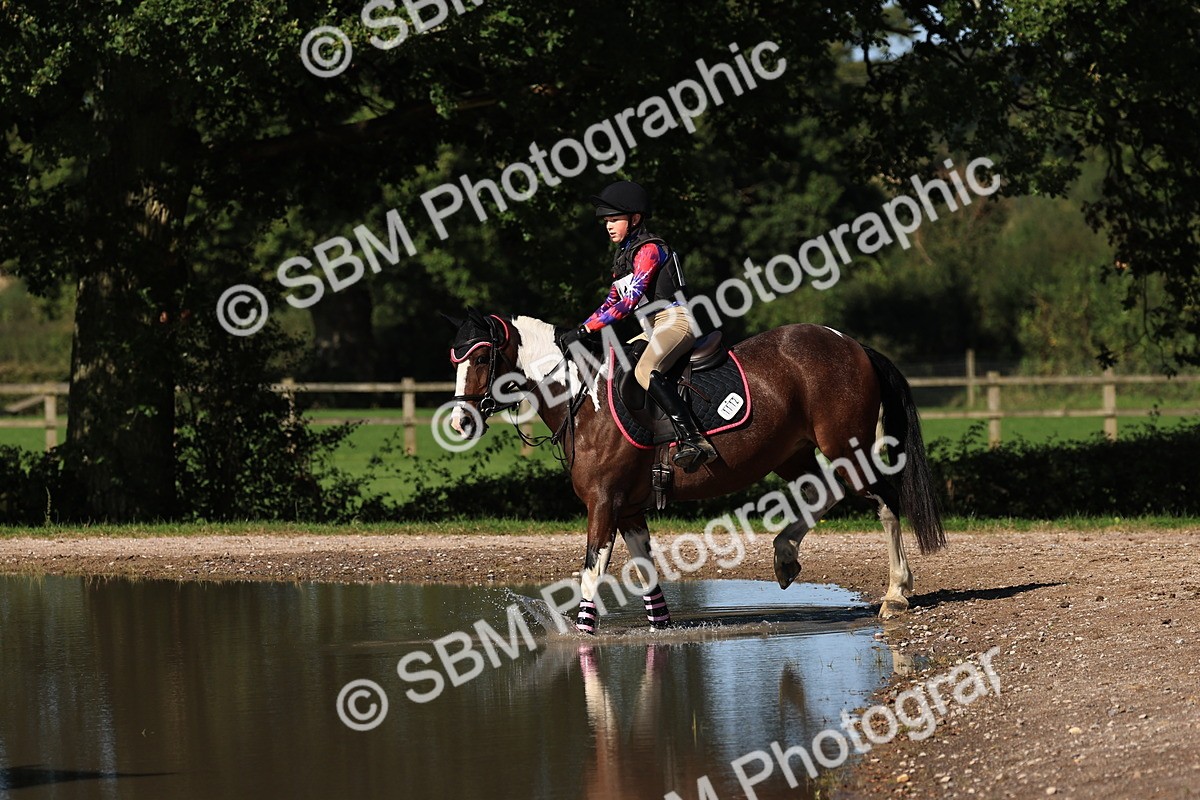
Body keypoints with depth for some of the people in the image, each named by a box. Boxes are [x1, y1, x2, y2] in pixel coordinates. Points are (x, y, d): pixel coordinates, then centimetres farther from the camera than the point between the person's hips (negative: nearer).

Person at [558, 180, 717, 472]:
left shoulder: (648, 250, -11)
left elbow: (630, 301, -20)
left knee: (645, 371, -33)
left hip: (675, 320, -11)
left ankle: (693, 440, -44)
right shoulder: (622, 255, 18)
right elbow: (612, 302, 20)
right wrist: (580, 331, 6)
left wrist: (587, 329, -22)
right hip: (654, 327, 11)